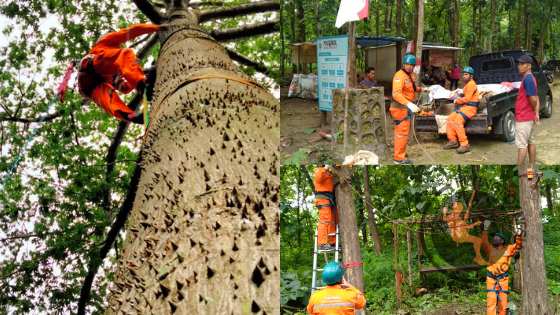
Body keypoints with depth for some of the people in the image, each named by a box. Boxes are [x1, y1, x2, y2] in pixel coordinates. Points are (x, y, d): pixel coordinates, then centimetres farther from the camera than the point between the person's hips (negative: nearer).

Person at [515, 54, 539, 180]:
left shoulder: (527, 79, -19)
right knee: (531, 142, 14)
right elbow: (536, 98, 13)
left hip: (523, 118, -10)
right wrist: (536, 113, 4)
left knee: (522, 145, -5)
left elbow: (533, 99, -24)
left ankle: (518, 172, -1)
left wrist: (534, 110, -5)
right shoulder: (530, 78, 11)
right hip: (530, 117, 10)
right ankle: (531, 169, 22)